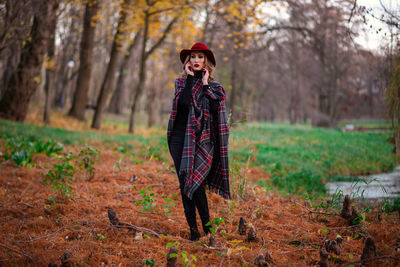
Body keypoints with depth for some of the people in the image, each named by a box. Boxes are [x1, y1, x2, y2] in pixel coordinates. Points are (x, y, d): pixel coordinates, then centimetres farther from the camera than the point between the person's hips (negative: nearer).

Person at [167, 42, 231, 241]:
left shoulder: (213, 86, 9)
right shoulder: (181, 82, 10)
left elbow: (214, 108, -9)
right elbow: (184, 101, -12)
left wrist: (205, 85, -5)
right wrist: (190, 78, -6)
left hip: (202, 140, -2)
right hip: (180, 137, 2)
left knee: (194, 182, -15)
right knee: (184, 183, 1)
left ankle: (206, 225, 1)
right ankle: (193, 229, 9)